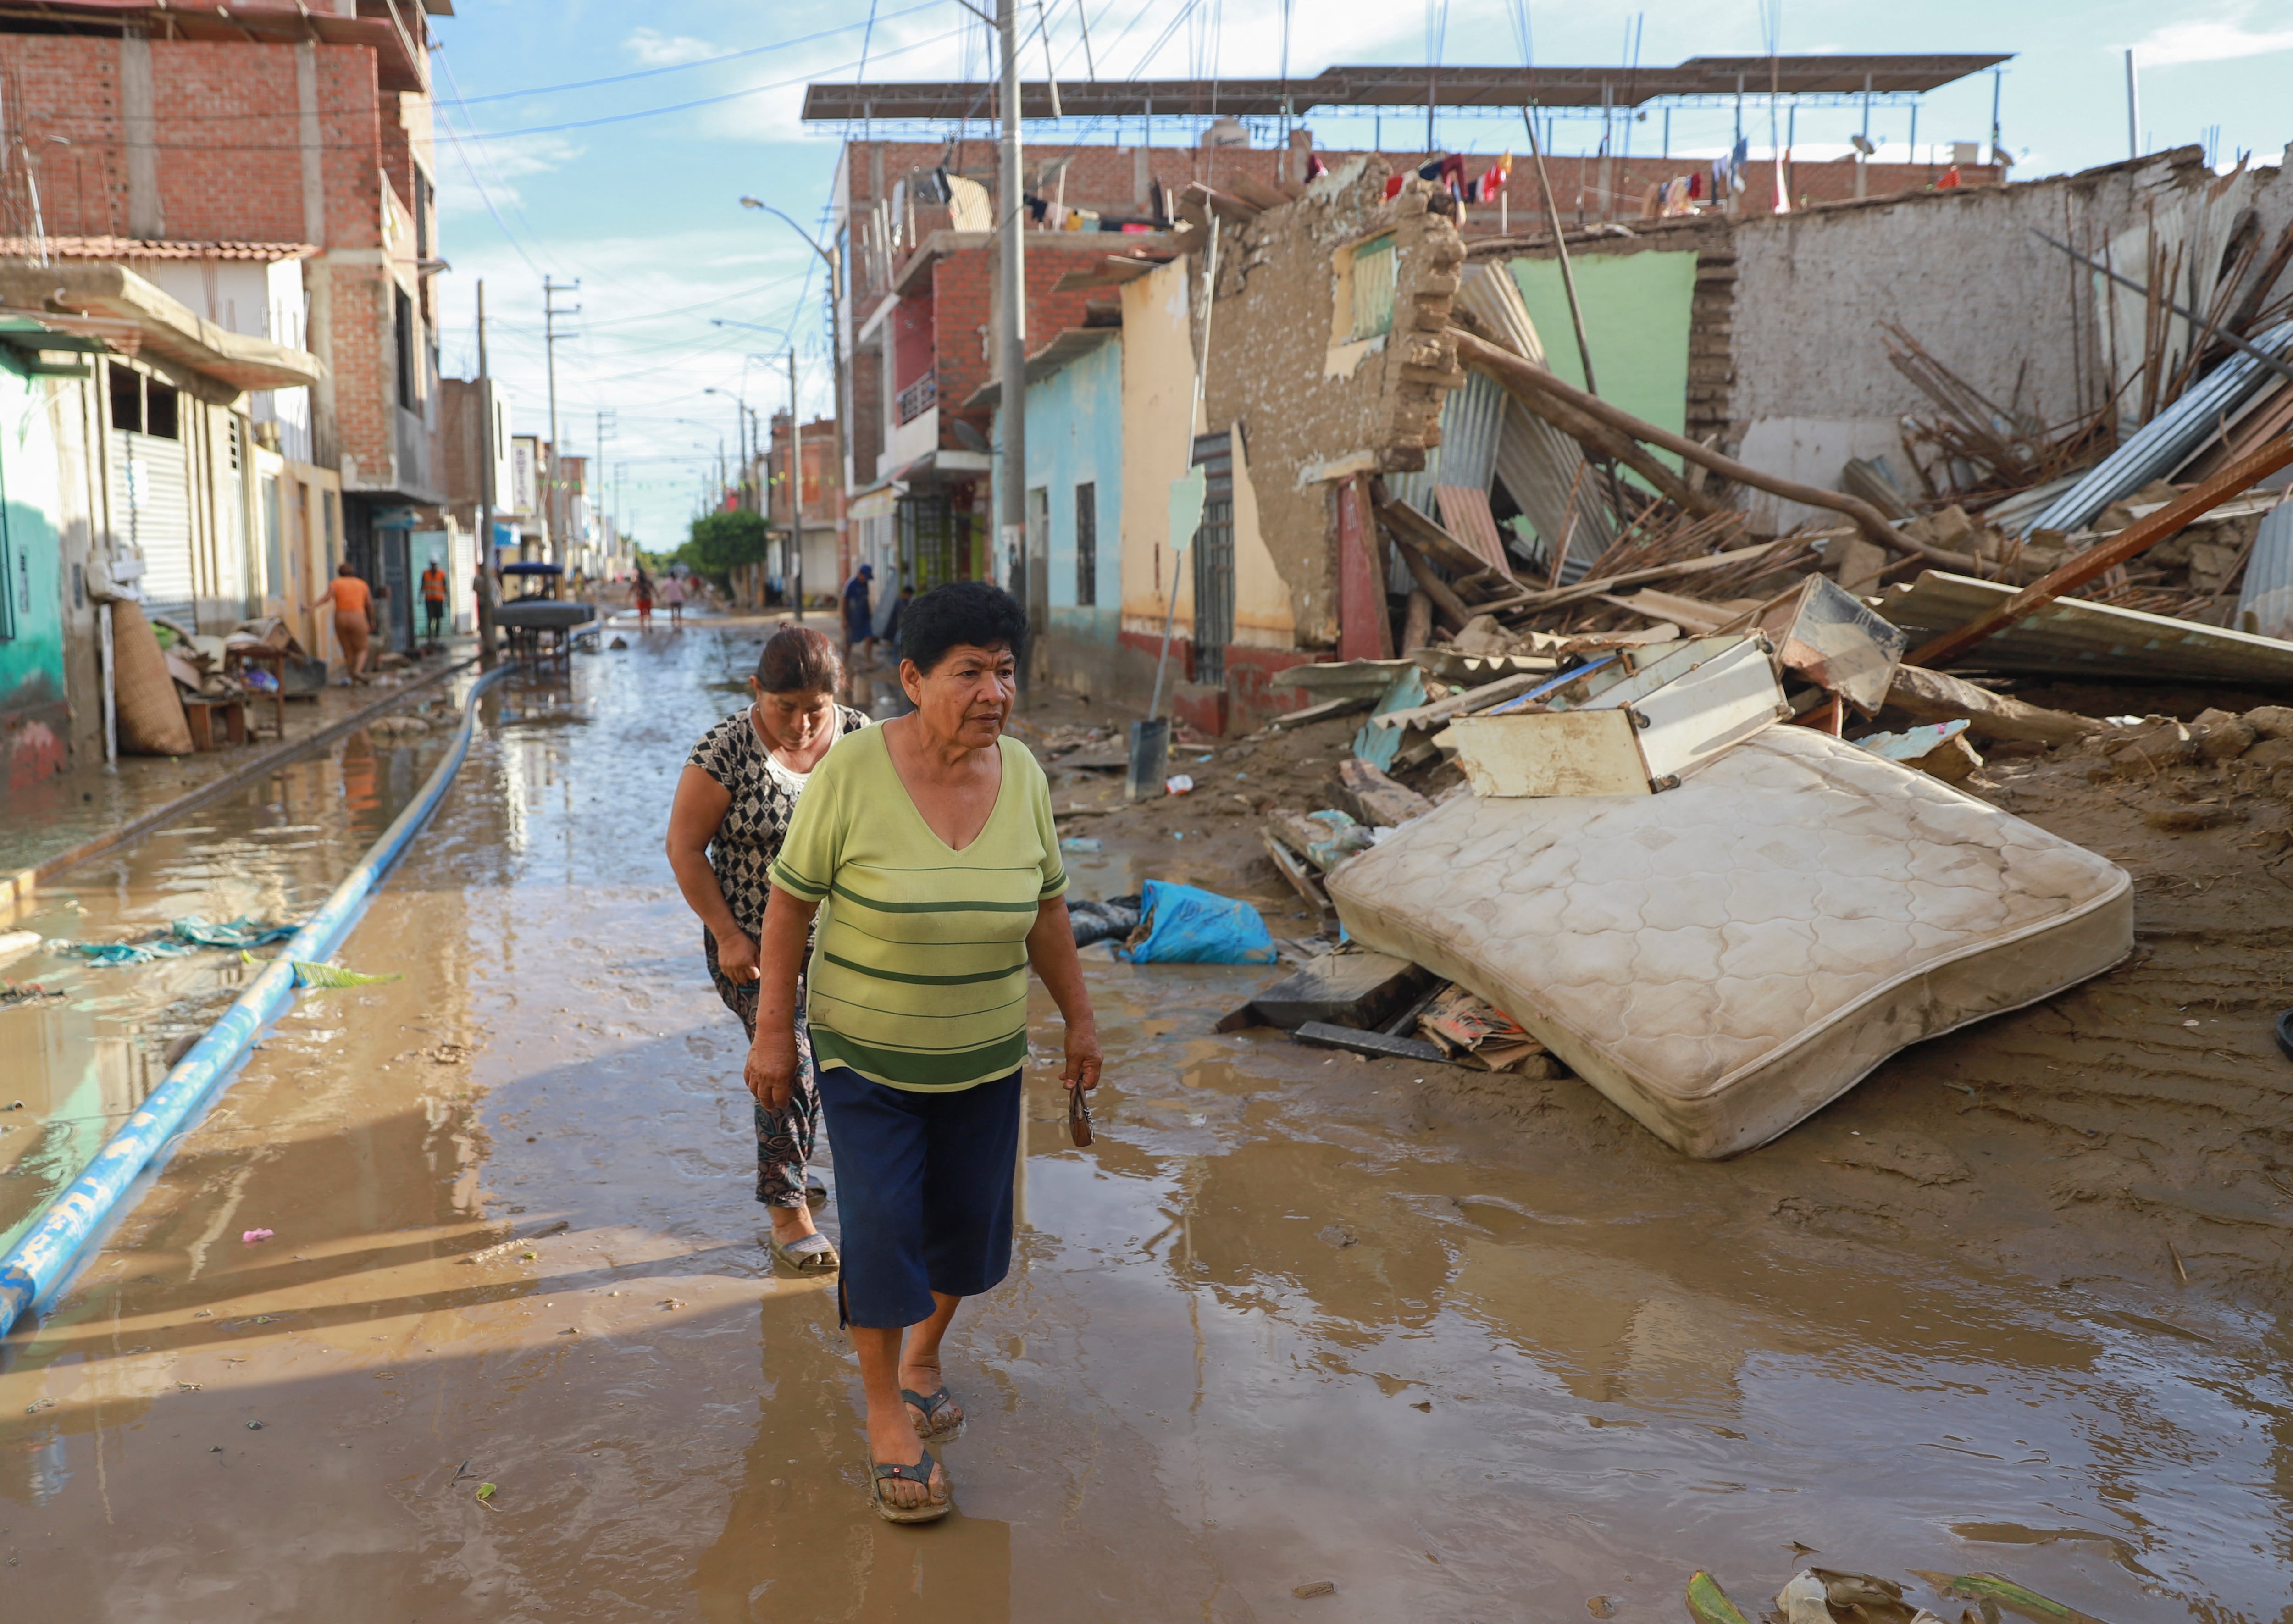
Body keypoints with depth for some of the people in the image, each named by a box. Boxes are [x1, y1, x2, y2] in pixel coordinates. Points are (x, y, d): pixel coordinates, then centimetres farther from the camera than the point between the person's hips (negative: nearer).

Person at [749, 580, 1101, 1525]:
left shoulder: (1021, 775, -10)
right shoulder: (853, 771, -22)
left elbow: (1045, 910, 2)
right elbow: (790, 903, -12)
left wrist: (1080, 1019, 6)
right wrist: (773, 1032, -10)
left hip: (983, 1056, 4)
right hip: (867, 1054, -3)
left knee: (967, 1225, 12)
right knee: (882, 1231, -5)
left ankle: (923, 1354, 41)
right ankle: (886, 1413, 18)